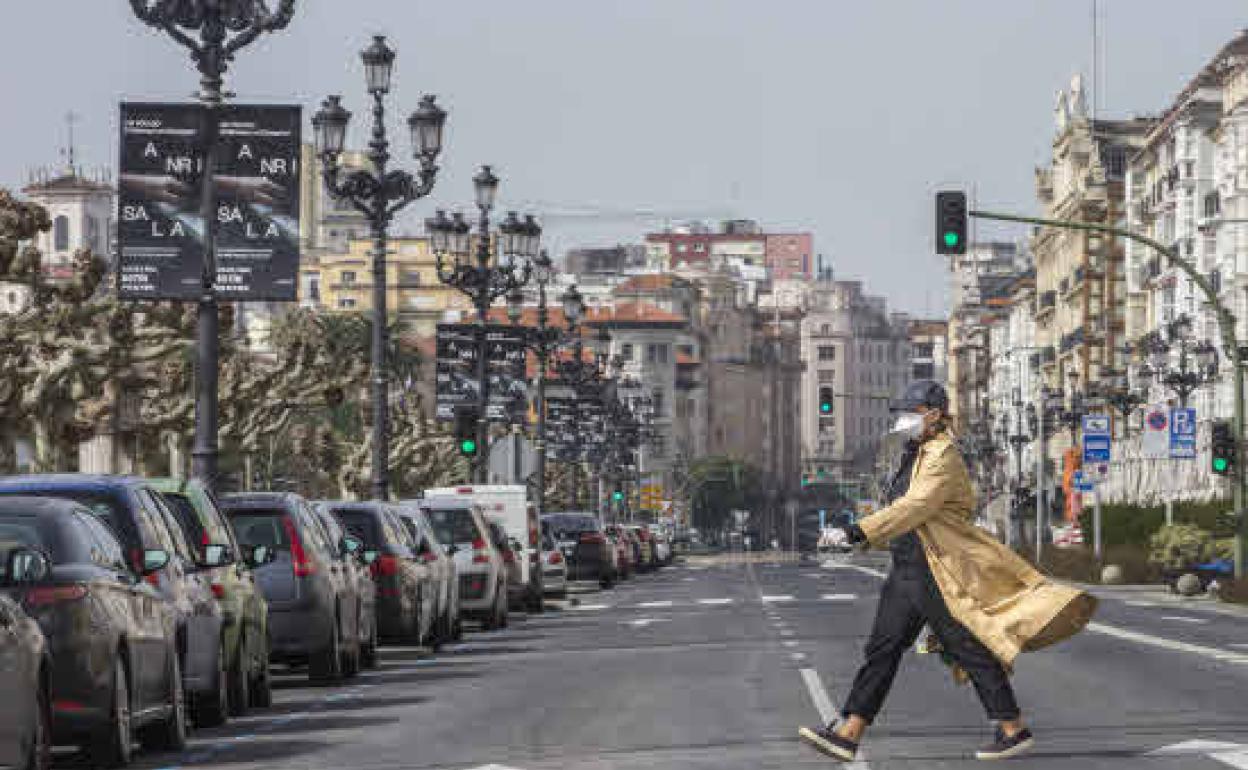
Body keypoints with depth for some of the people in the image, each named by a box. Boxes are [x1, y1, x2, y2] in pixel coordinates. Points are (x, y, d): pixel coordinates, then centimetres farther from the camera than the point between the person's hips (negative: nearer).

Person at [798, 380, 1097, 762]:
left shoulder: (943, 456, -14)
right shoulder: (915, 455, 16)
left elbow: (917, 505, -26)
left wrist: (865, 530, -33)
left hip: (938, 570, -9)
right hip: (906, 568, 9)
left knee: (970, 650, -3)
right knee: (882, 647, 3)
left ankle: (1014, 730, 7)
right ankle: (849, 733, 1)